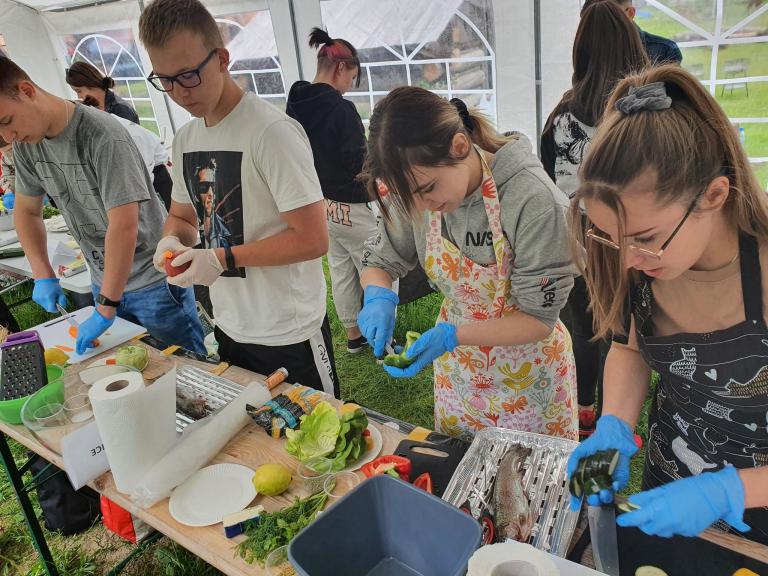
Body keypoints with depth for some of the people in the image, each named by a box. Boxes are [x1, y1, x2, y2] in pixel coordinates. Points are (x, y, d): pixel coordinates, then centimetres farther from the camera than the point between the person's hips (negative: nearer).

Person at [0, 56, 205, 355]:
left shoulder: (103, 136, -24)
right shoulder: (25, 144, 0)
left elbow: (124, 225, -28)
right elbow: (26, 211, 12)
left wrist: (105, 309, -24)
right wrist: (43, 275, -1)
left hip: (154, 282, -7)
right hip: (106, 281, 7)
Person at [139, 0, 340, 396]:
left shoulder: (271, 132, -19)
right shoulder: (185, 139, 5)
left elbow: (313, 238, -22)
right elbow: (181, 216, 18)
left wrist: (223, 258, -21)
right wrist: (171, 241, -5)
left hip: (289, 334, -7)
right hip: (229, 329, 7)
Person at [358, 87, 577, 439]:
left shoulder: (534, 200, -31)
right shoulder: (415, 191, -16)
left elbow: (539, 318, -23)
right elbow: (379, 259, -1)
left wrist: (451, 336, -34)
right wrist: (378, 297, -23)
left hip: (528, 376, -4)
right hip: (457, 369, 4)